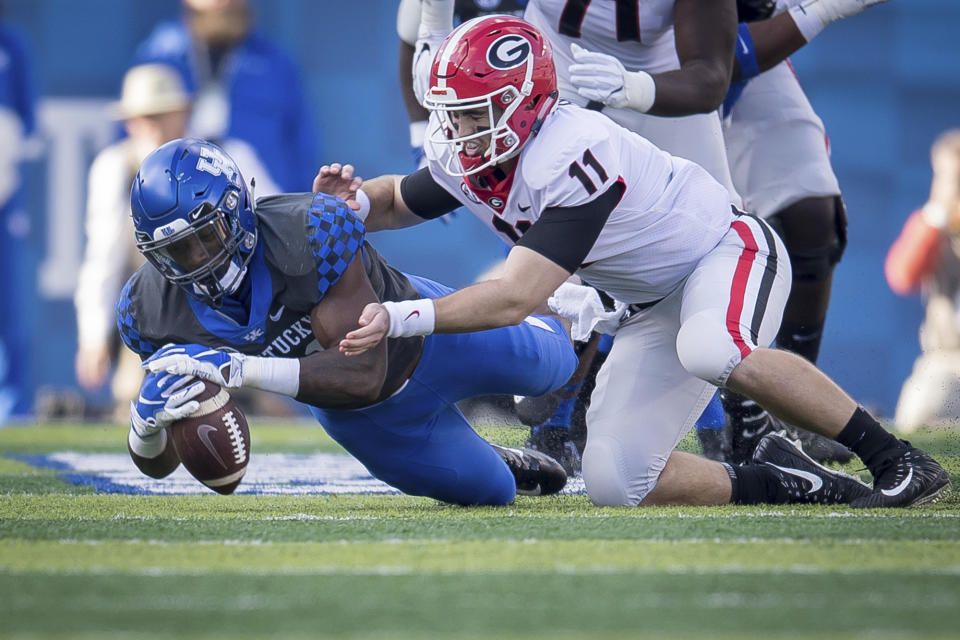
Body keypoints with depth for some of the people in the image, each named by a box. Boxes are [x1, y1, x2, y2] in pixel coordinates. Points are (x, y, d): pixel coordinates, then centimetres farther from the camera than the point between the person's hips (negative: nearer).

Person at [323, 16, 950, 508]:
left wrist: (399, 318, -40)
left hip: (731, 251, -8)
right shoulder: (466, 160, -6)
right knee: (614, 482, -9)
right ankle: (782, 481, 9)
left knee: (710, 351, -42)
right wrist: (353, 202, -8)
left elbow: (516, 298, -36)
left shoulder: (574, 156, -32)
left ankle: (898, 459, -30)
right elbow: (398, 201, 16)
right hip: (658, 306, 8)